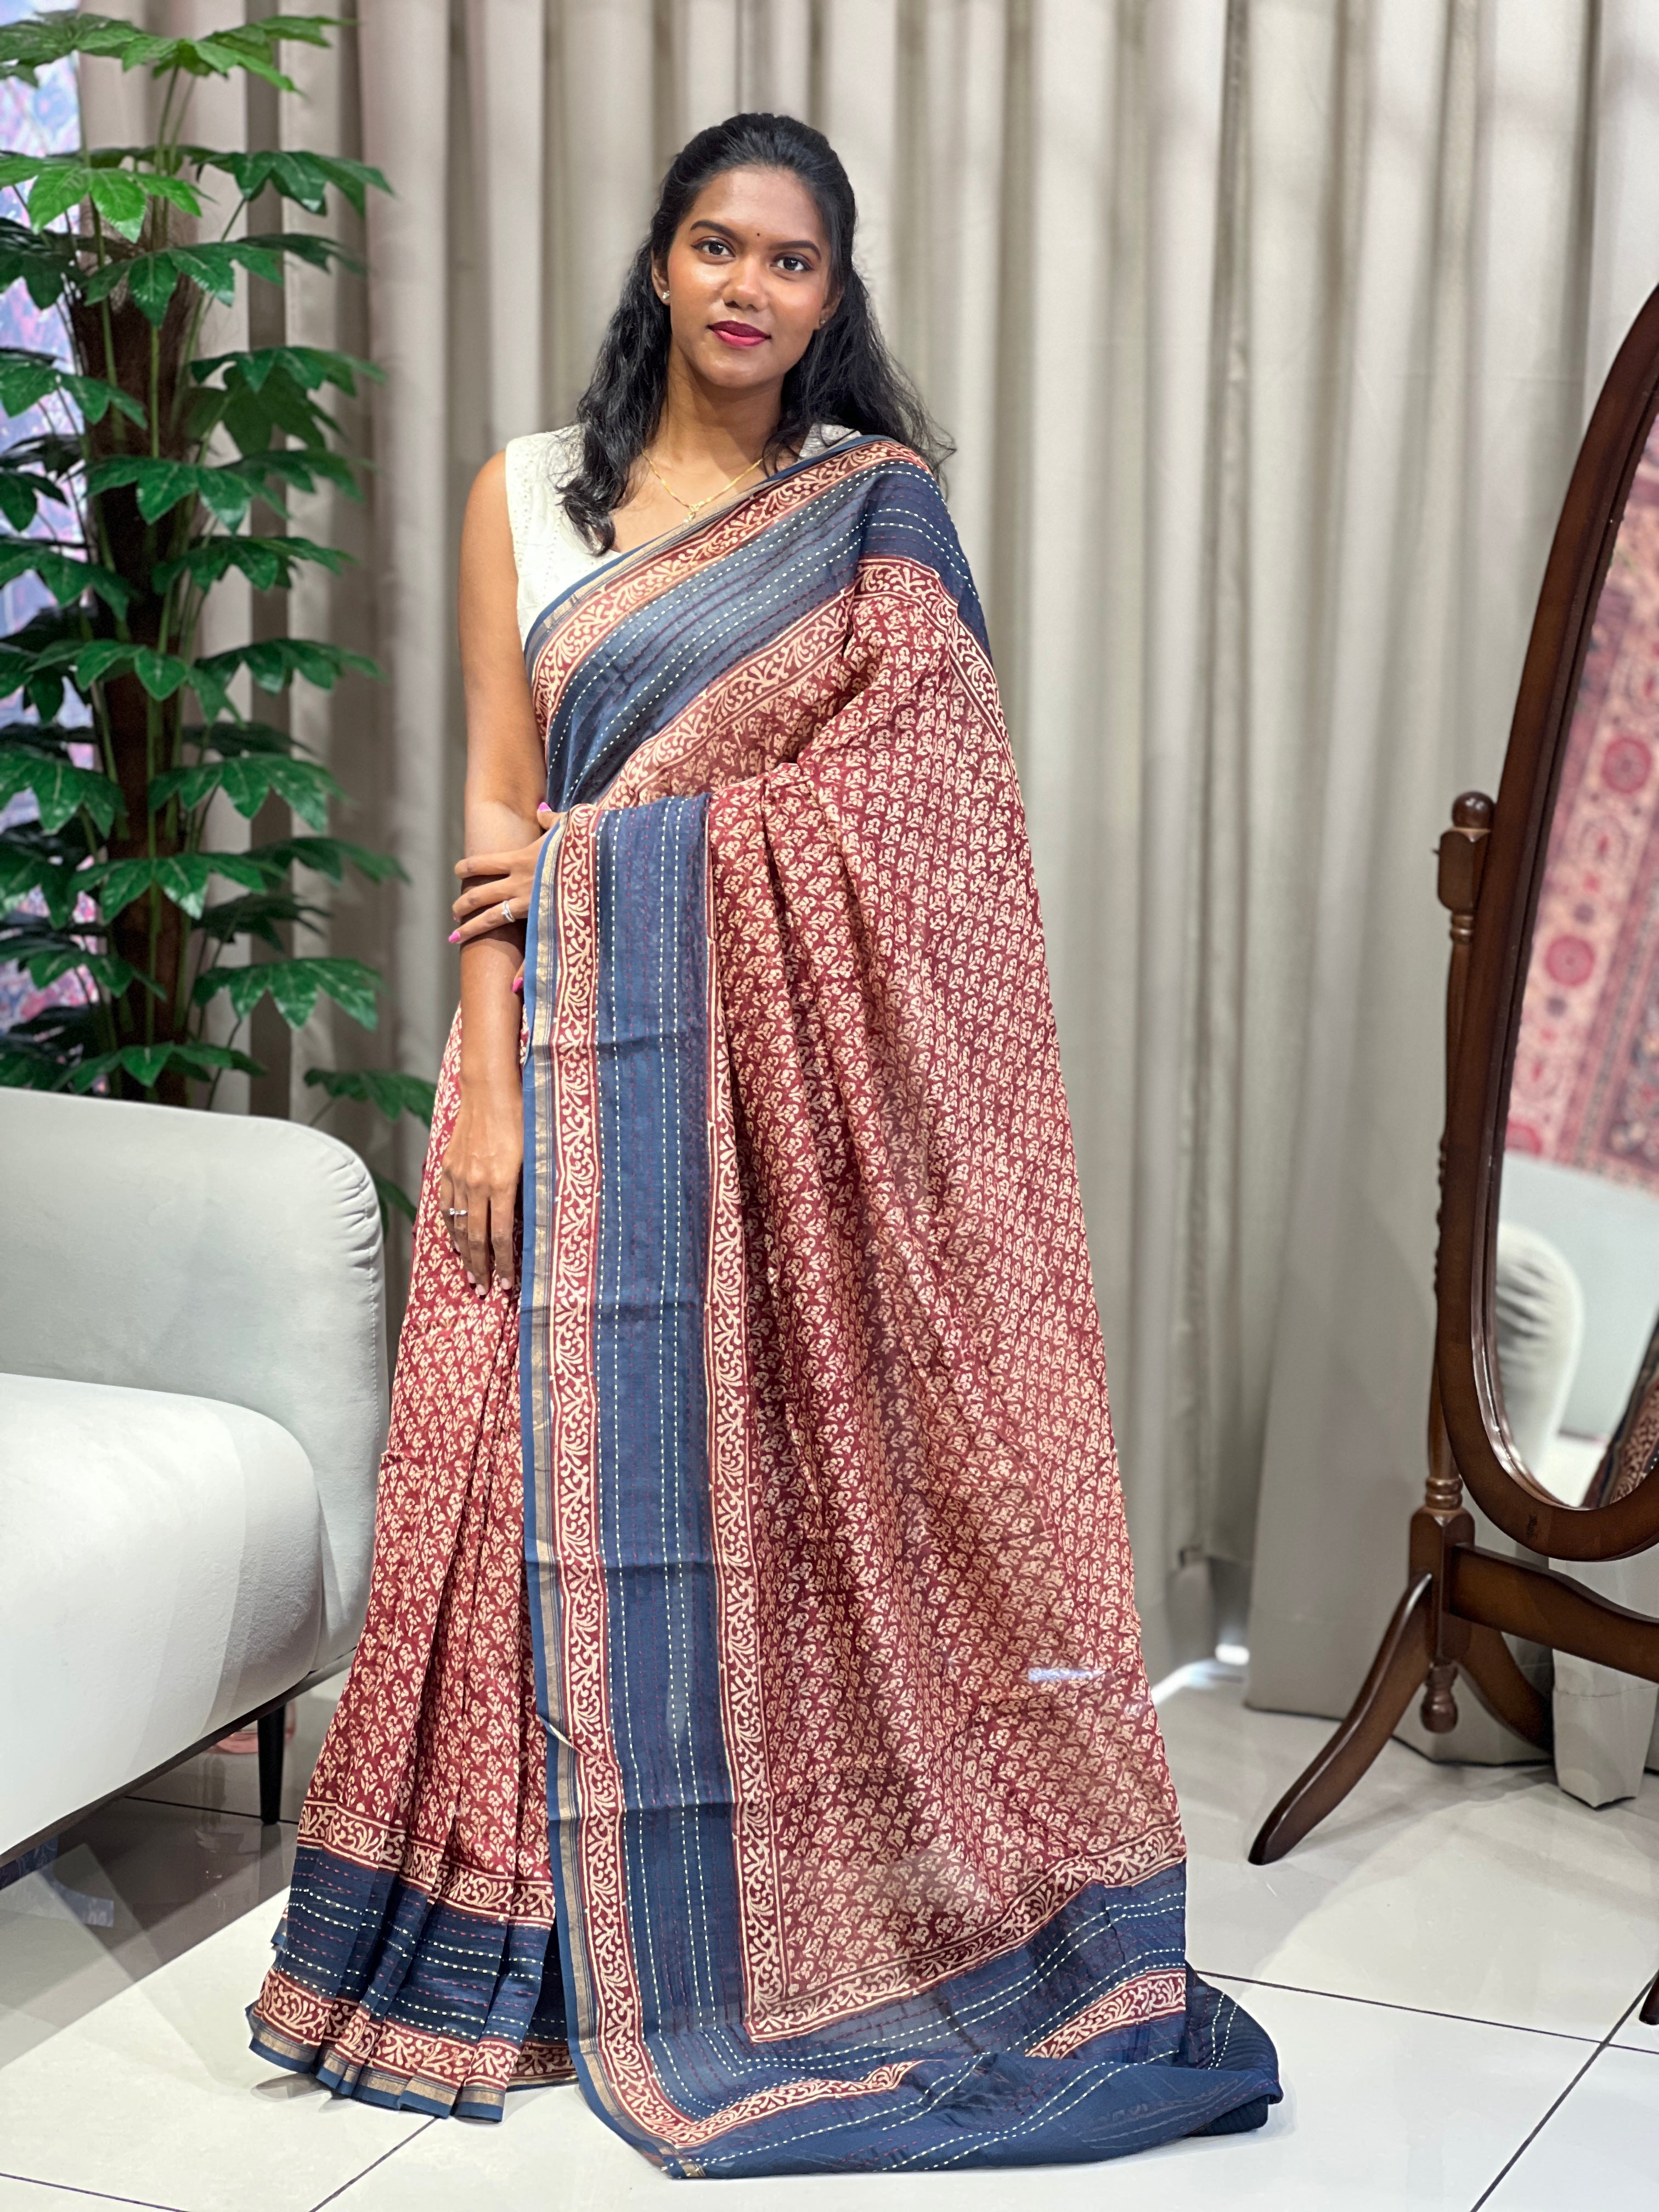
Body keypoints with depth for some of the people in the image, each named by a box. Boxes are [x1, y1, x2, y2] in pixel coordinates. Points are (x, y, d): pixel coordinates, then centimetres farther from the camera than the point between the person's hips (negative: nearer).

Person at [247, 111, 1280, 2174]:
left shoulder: (882, 507, 5)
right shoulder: (526, 494, 8)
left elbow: (893, 806, -3)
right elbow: (498, 813, 2)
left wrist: (609, 844, -6)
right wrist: (486, 1085, -7)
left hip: (800, 1060, -1)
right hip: (587, 1051, 1)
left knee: (811, 1453, 1)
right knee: (587, 1453, 3)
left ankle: (820, 1908, 17)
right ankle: (593, 1926, 16)